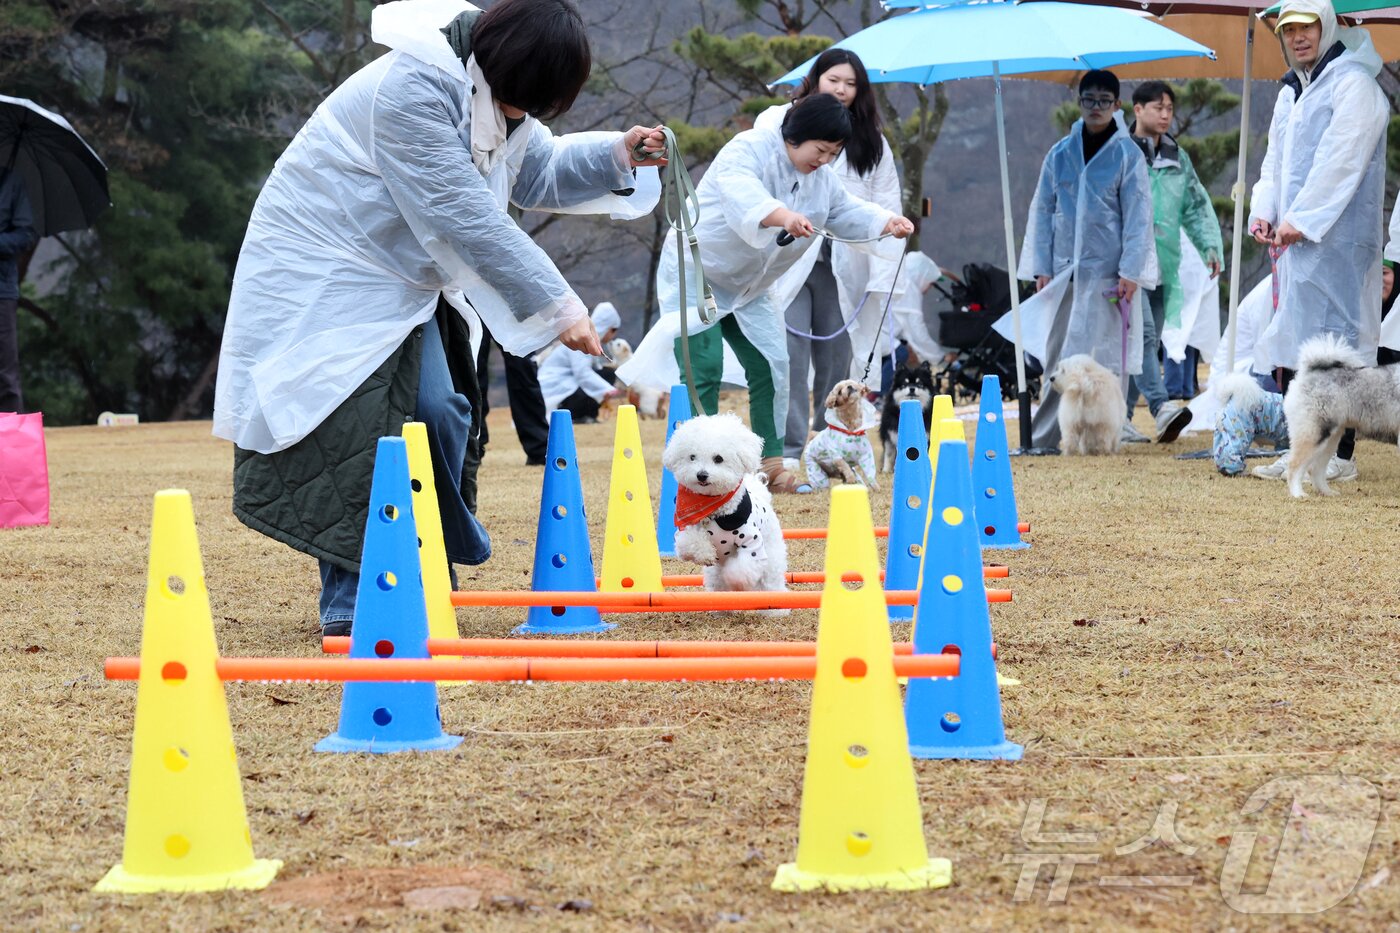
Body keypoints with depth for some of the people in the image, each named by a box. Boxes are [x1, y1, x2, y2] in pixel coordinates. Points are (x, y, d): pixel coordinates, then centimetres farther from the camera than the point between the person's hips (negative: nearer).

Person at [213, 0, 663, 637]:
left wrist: (616, 156, -4)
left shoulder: (494, 90, 1)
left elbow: (538, 173, 15)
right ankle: (350, 604, -10)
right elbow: (466, 217, -30)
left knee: (439, 412, -1)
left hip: (399, 278, 9)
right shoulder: (411, 89, -29)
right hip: (322, 270, -9)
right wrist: (557, 306, -26)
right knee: (353, 432, -15)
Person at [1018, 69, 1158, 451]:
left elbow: (1138, 217, -3)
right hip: (1066, 270, 3)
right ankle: (1044, 437, 6)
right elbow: (1042, 211, 11)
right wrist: (1041, 268, 4)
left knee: (1106, 356, -5)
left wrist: (1130, 271, -10)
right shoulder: (1060, 154, 9)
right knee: (1058, 356, 4)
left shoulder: (1128, 155, 0)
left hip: (1108, 273, -3)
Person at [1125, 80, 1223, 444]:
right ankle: (1161, 408, -31)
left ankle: (1121, 416, 16)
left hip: (1164, 262, 7)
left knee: (1149, 340, 8)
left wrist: (1210, 245, 6)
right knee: (1142, 333, -20)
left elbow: (1196, 205, 18)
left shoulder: (1177, 158, 17)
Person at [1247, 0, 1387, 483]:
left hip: (1336, 239, -9)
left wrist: (1301, 219, -17)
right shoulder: (1290, 93, 21)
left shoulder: (1352, 84, -8)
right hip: (1295, 238, 9)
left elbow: (1341, 161, -15)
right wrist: (1264, 211, 4)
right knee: (1292, 341, 9)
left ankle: (1340, 456, -9)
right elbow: (1276, 159, 22)